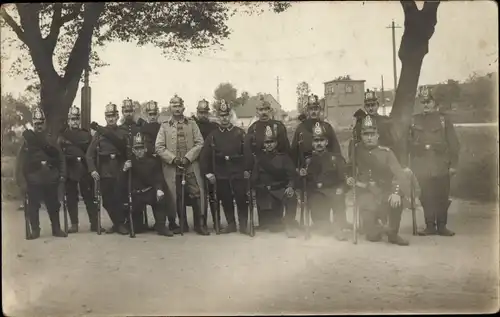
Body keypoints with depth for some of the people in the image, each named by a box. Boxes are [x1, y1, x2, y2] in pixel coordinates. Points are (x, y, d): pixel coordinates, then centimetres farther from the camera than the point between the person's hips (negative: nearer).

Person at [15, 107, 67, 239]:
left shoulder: (51, 140, 8)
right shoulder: (27, 140, 3)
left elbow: (61, 158, 7)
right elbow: (20, 162, 0)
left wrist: (62, 174, -2)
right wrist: (22, 180, -7)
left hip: (51, 179, 1)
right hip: (33, 180, -1)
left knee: (53, 205, 7)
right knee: (33, 206, 2)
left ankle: (56, 229, 18)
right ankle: (35, 231, 13)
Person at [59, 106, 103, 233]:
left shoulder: (86, 134, 10)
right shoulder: (63, 136, 8)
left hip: (85, 170, 0)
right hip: (70, 170, 0)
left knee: (90, 197, -1)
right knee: (71, 199, 3)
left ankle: (94, 223, 1)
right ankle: (74, 224, 10)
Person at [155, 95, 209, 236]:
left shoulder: (192, 124, 10)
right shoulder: (164, 126, 8)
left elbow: (199, 143, 1)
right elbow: (159, 147, 0)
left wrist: (187, 157, -11)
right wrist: (173, 159, -11)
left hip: (191, 166, 0)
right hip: (172, 167, 0)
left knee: (196, 194, -6)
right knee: (177, 196, 5)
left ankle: (199, 224, 5)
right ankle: (183, 224, 17)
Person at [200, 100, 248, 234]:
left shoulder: (240, 132, 2)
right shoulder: (213, 135, 6)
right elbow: (204, 155, 4)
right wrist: (207, 172, -2)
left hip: (238, 173, -2)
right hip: (221, 175, 2)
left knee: (242, 199, 0)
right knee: (226, 200, 8)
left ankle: (243, 225, 12)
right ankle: (231, 224, 21)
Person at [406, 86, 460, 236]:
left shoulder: (443, 119, 4)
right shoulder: (414, 120, 9)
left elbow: (453, 143, 3)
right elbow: (409, 143, 8)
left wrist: (453, 164, -3)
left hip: (441, 166, -1)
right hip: (421, 166, 1)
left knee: (442, 196, 1)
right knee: (426, 197, 3)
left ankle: (442, 226, 12)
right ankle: (430, 226, 13)